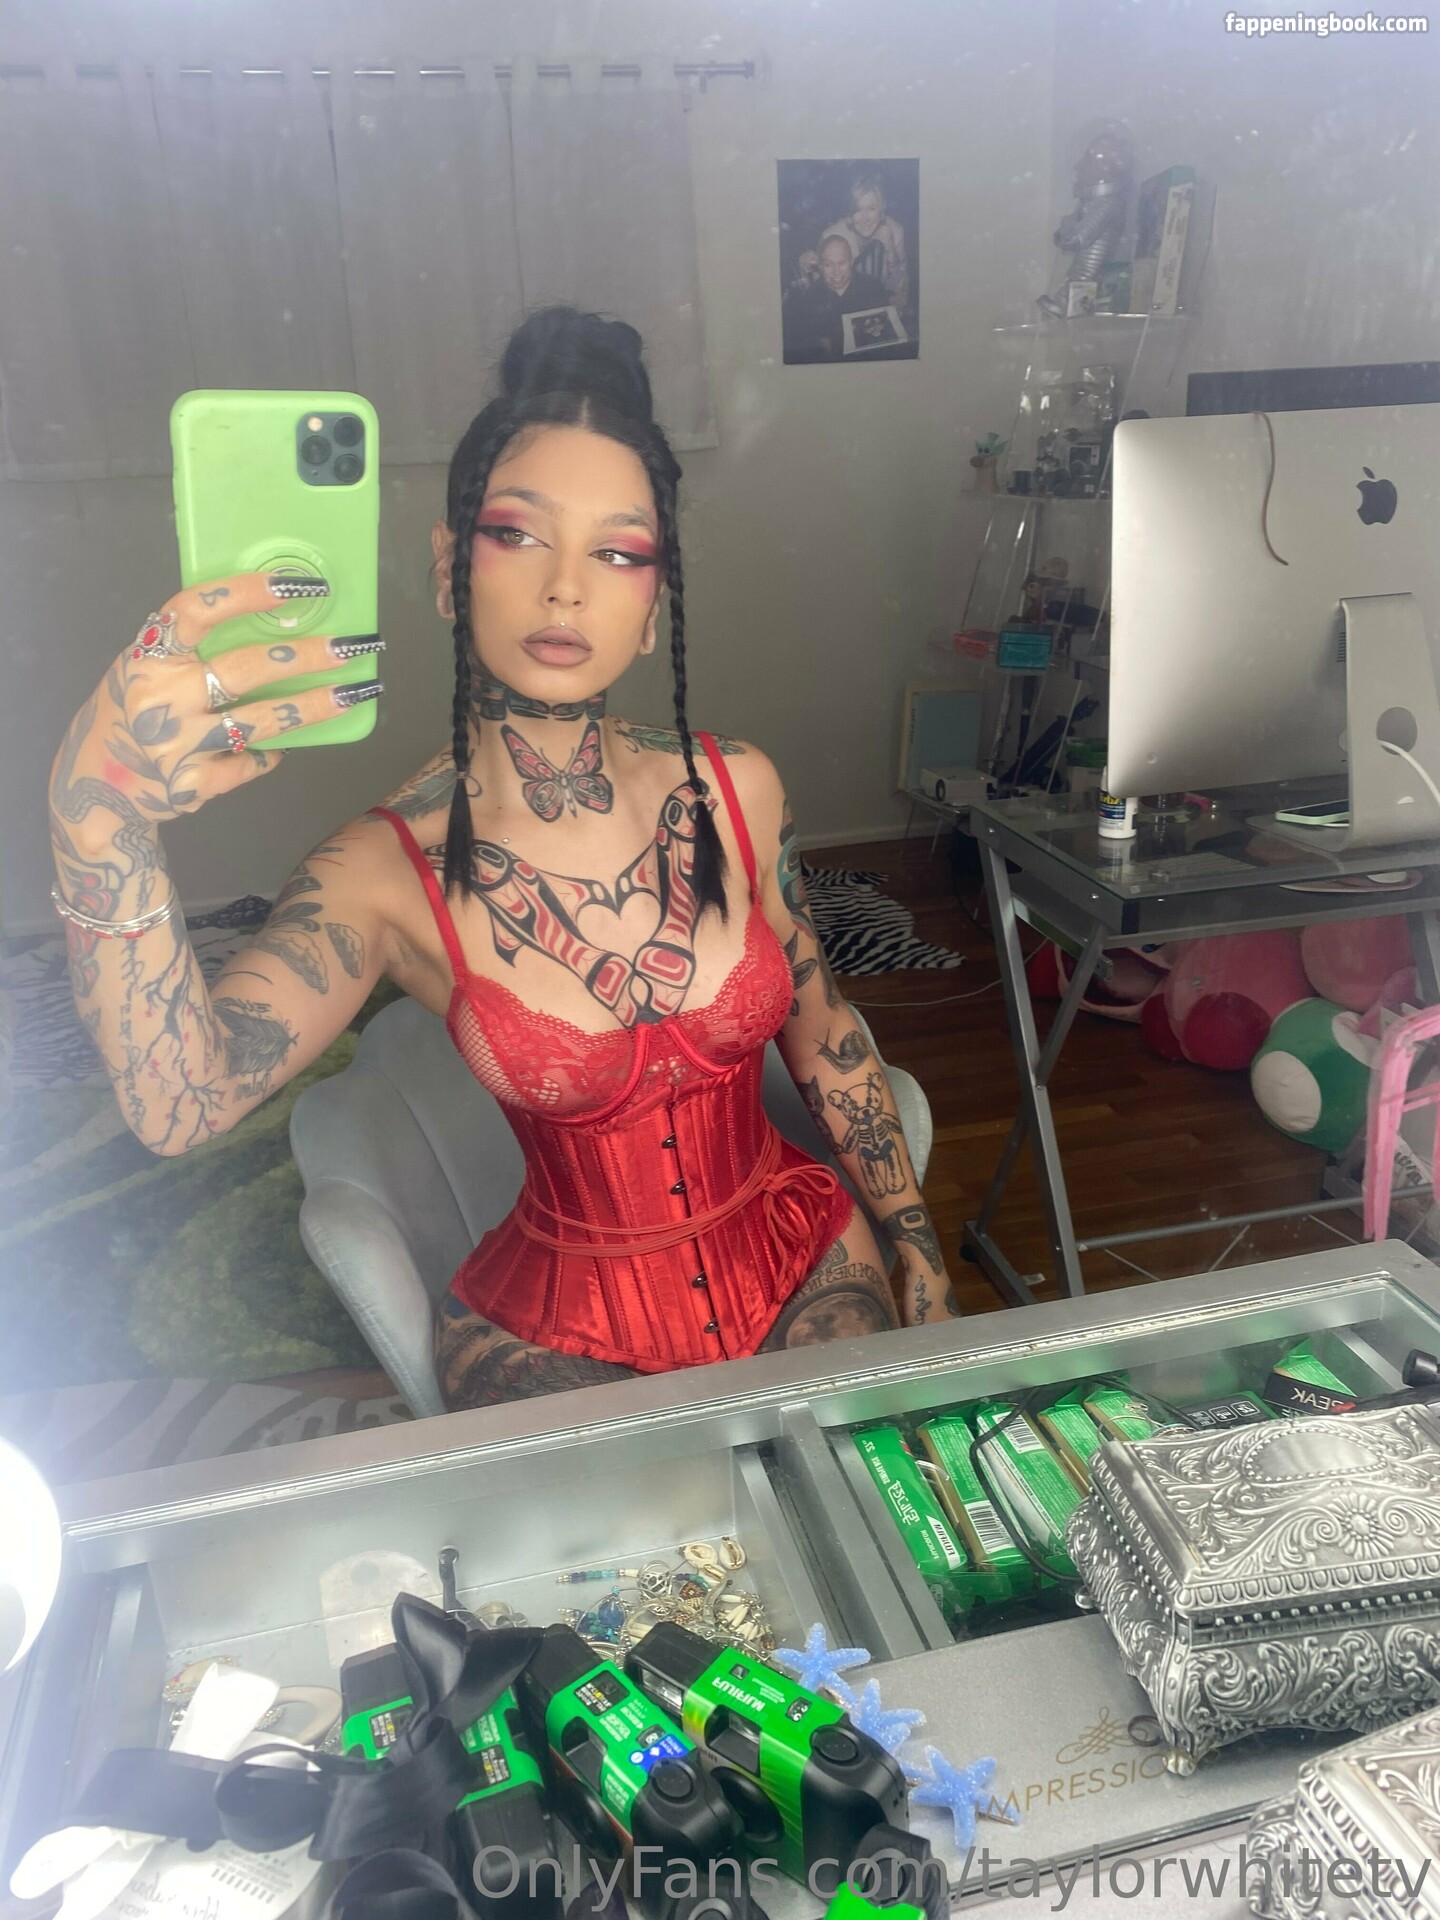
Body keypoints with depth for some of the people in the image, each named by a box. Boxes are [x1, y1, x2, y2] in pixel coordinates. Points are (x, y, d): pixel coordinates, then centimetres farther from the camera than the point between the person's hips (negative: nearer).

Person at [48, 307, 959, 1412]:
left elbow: (822, 1034, 5)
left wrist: (918, 1248, 10)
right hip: (558, 1326, -2)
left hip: (800, 1258, 3)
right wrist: (101, 825, -50)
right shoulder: (389, 874, -16)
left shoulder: (736, 789, -8)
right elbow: (181, 1107, -33)